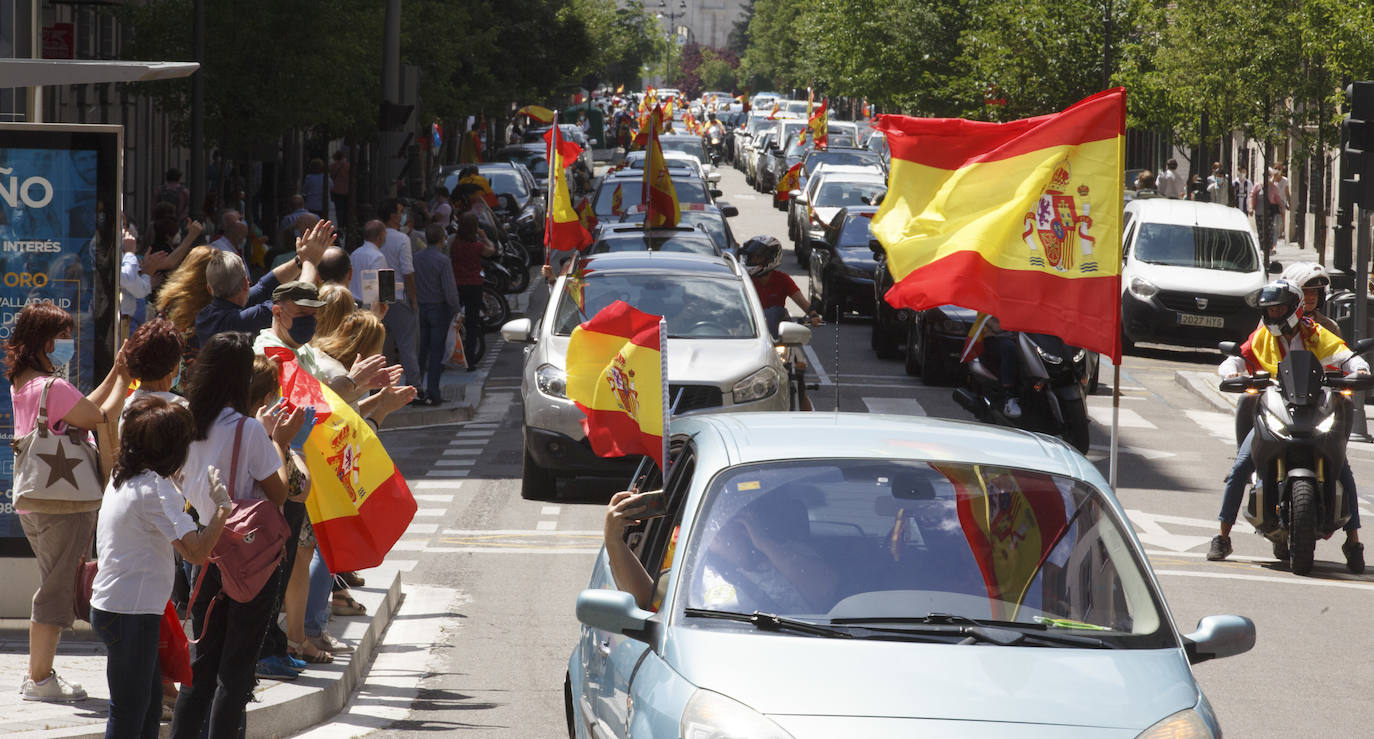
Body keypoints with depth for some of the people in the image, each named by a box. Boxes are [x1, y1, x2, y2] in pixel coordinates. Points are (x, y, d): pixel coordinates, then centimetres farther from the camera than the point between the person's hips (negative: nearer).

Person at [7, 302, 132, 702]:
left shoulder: (21, 386, 11)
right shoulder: (53, 387, -18)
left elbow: (82, 411, 17)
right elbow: (101, 418, -12)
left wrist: (114, 374, 17)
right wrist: (122, 379, 0)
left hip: (34, 503, 9)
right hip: (64, 506, -9)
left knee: (53, 588, 18)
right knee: (56, 590, -2)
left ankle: (38, 673, 21)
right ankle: (40, 678, 2)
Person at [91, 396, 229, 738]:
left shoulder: (121, 480, 9)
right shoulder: (156, 489, -19)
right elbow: (196, 551, -25)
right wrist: (222, 507, -16)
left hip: (109, 605, 10)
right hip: (132, 612, -10)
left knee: (150, 700, 18)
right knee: (129, 710, -3)